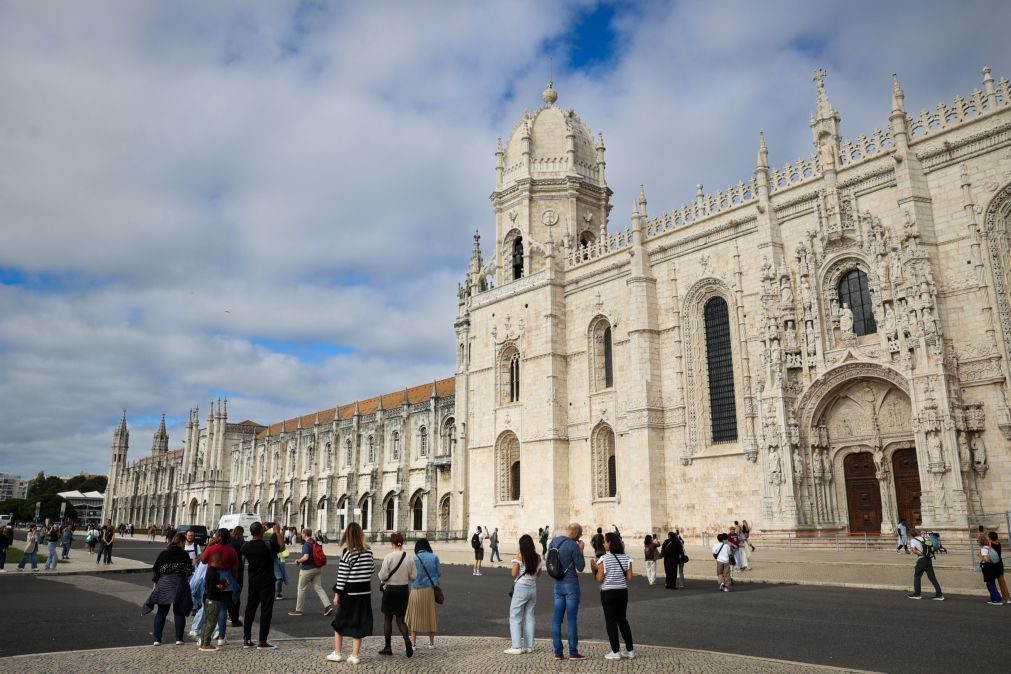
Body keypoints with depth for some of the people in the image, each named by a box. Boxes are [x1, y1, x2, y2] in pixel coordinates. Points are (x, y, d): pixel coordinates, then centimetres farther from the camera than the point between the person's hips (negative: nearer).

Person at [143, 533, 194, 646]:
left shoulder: (163, 554, 5)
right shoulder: (184, 555, -4)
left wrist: (155, 584, 15)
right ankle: (179, 639, 6)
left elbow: (156, 570, 6)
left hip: (163, 584, 3)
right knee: (179, 612, 6)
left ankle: (157, 639, 9)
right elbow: (189, 572, -5)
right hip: (179, 584, -3)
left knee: (161, 612, 11)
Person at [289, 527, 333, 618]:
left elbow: (305, 557, -28)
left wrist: (298, 561, -11)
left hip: (307, 569, -8)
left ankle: (298, 610, 16)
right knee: (318, 588, 6)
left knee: (301, 589, 7)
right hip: (316, 568, 8)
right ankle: (328, 605, -6)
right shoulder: (316, 543, 9)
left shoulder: (306, 544, -17)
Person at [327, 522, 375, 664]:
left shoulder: (347, 552, -14)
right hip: (364, 592, 3)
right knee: (358, 623, 9)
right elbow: (372, 569, 9)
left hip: (349, 592, -3)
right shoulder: (368, 551, -1)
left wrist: (337, 594, -7)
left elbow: (342, 575, -13)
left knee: (340, 622, 15)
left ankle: (337, 653, 20)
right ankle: (354, 656, 11)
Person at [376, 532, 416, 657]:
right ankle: (407, 639, -13)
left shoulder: (389, 557, -15)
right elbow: (413, 576, 1)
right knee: (400, 619, 13)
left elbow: (383, 576, -14)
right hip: (404, 589, 3)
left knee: (387, 619, 13)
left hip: (390, 589, -3)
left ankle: (387, 647, 18)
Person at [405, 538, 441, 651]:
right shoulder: (434, 558, -3)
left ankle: (413, 643, 12)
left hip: (416, 590, -1)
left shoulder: (413, 559, -7)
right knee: (431, 616, 13)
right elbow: (439, 574, 0)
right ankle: (431, 643, 20)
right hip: (430, 590, 1)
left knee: (415, 616, 10)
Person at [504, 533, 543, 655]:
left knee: (515, 617, 2)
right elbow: (538, 573, 11)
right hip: (533, 588, 5)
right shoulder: (538, 557, 2)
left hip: (521, 588, -5)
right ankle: (529, 646, 14)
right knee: (529, 617, 13)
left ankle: (517, 647, -3)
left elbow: (514, 573, -13)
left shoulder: (519, 556, -12)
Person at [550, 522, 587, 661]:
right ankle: (573, 652, 6)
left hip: (557, 584, 6)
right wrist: (581, 550, -1)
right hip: (571, 584, -6)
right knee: (572, 619, 1)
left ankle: (558, 652, 11)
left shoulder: (554, 541, 4)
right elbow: (580, 567, -10)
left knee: (557, 618, 7)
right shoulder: (573, 545, -17)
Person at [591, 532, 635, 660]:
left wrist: (594, 569, 2)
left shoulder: (603, 559, -12)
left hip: (608, 592, -5)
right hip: (623, 591, 5)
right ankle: (629, 650, 20)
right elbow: (629, 578, 0)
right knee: (622, 619, 17)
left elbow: (599, 579, -13)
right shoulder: (626, 558, 0)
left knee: (611, 621, 5)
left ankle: (616, 652, 7)